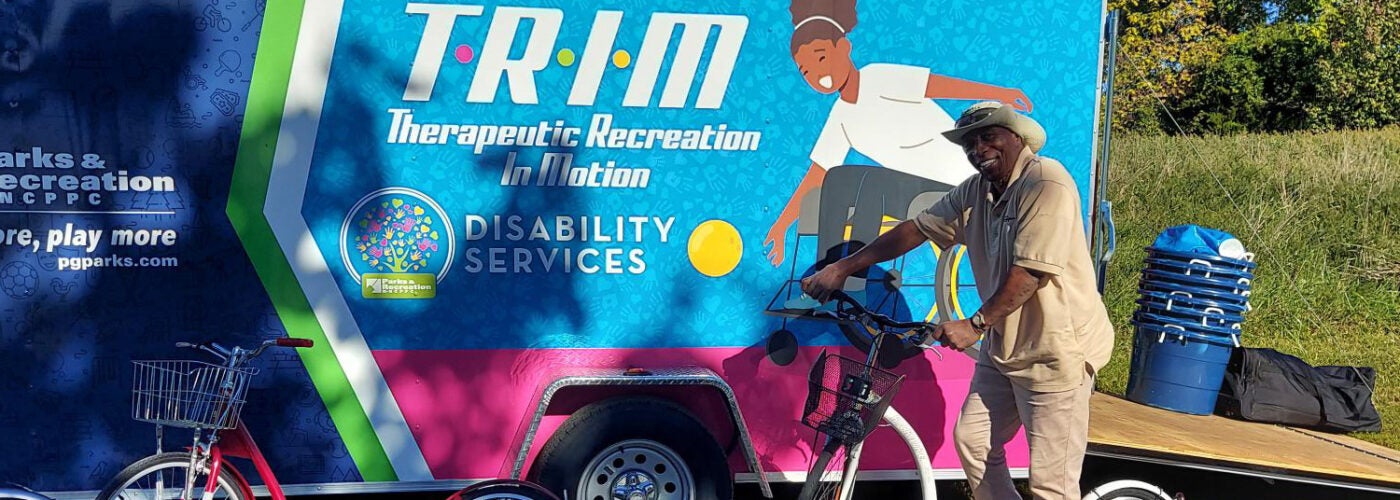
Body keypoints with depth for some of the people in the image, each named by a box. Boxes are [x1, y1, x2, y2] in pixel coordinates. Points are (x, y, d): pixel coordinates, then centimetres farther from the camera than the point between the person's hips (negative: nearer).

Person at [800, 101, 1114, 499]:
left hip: (1055, 350, -9)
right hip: (1003, 346, 9)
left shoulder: (1046, 183, -18)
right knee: (972, 441, 15)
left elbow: (1031, 270, -25)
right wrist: (843, 267, 6)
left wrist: (975, 324, -24)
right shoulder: (975, 192, 7)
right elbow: (916, 229, 9)